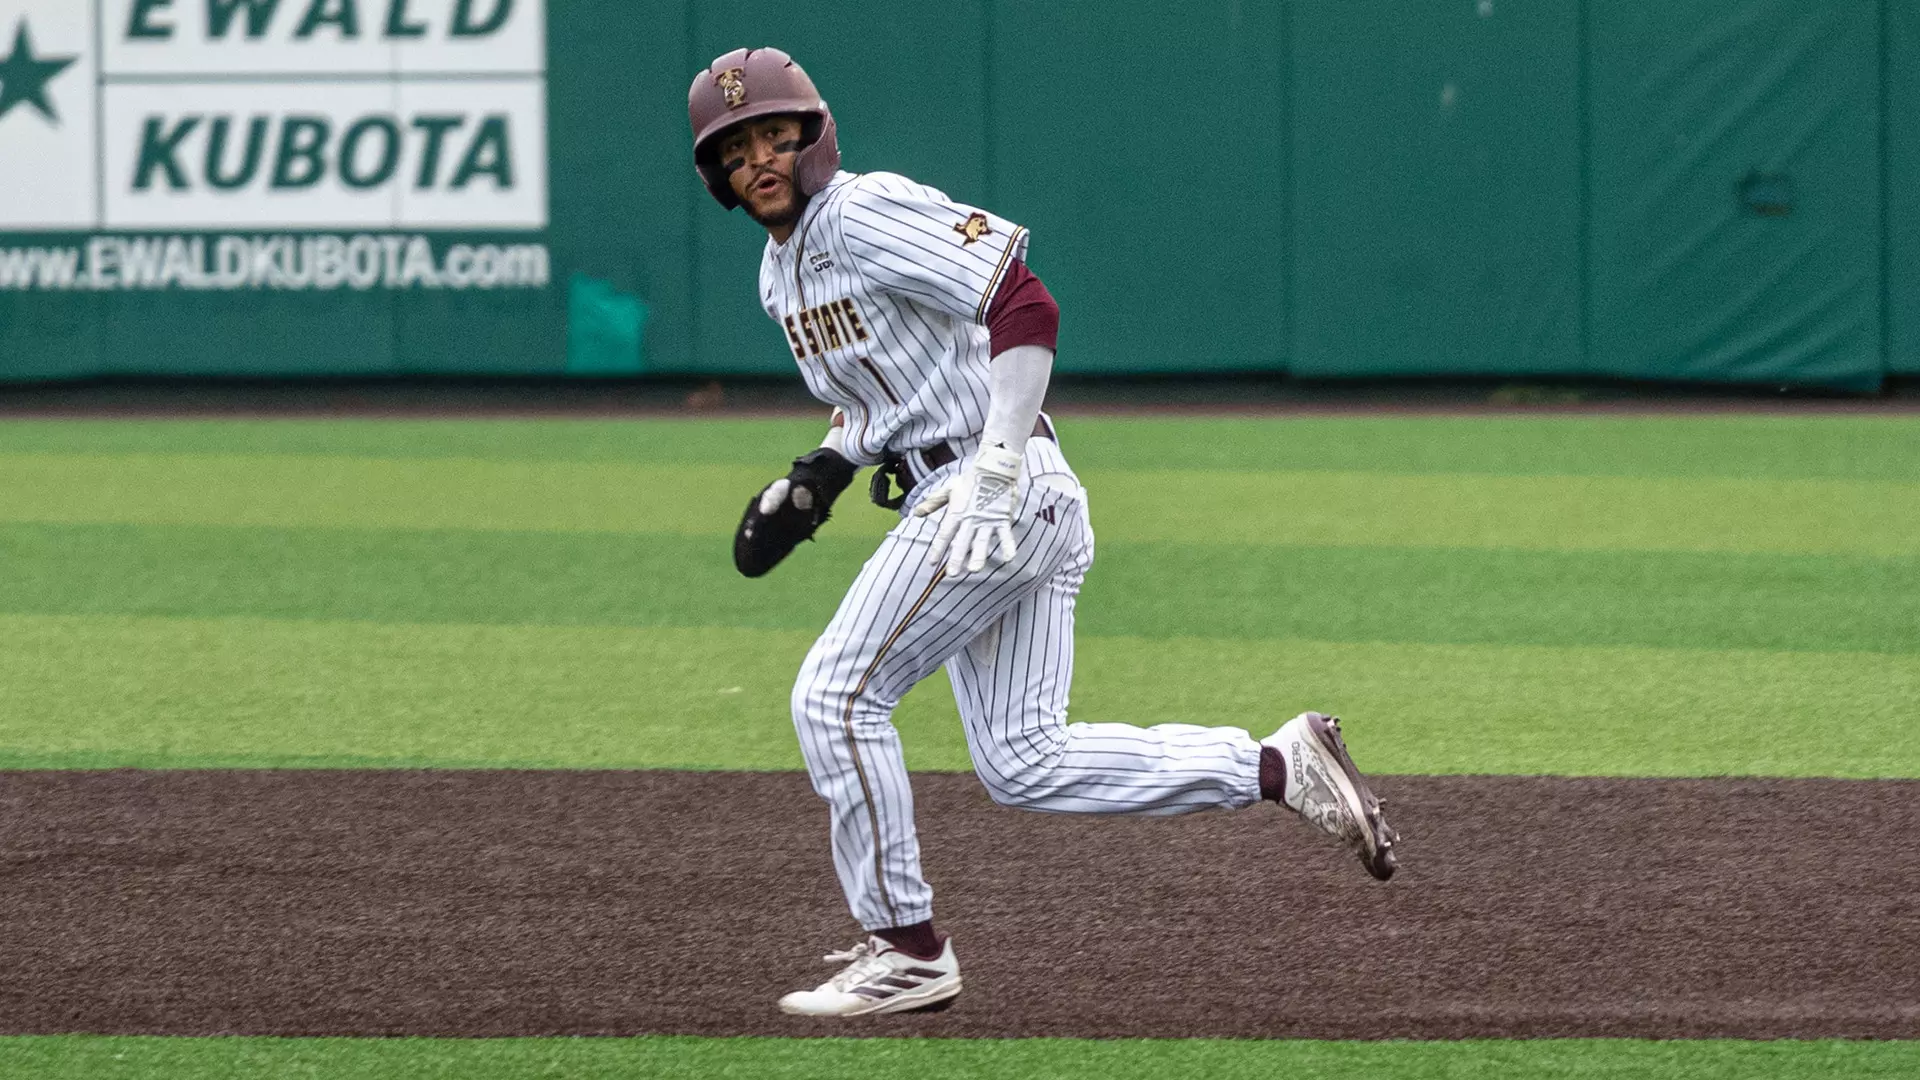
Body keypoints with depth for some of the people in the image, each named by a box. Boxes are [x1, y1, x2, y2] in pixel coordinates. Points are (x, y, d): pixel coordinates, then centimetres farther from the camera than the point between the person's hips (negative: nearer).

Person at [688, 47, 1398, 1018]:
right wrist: (820, 473, 12)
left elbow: (1026, 308, -21)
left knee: (837, 697, -7)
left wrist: (994, 473, -25)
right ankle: (1281, 767, 7)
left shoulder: (865, 213, -14)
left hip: (997, 491, -10)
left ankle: (907, 950, 0)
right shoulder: (783, 270, 16)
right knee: (1024, 764, 7)